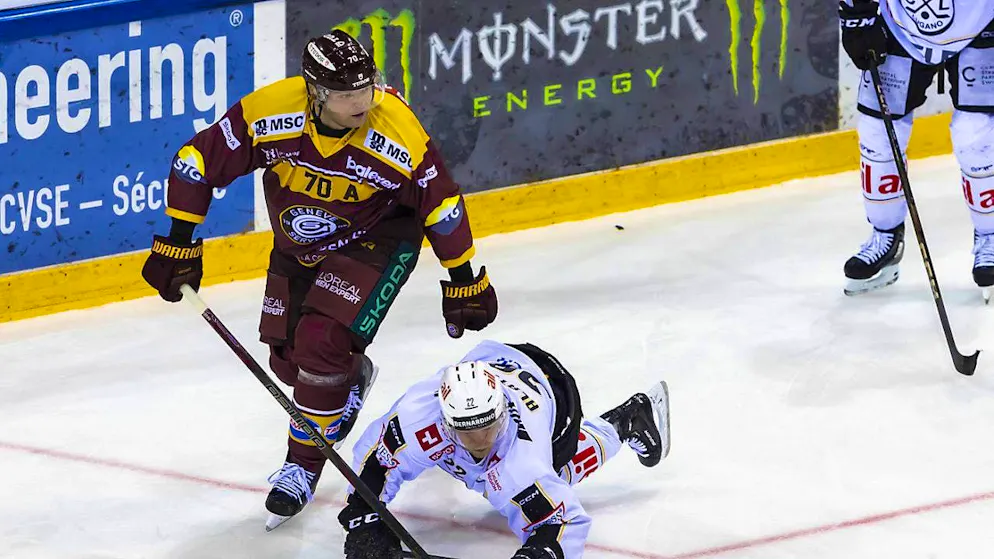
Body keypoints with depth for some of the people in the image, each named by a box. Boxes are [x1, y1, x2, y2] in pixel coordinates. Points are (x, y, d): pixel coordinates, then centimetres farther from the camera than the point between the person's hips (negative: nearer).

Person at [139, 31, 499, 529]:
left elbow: (440, 203, -16)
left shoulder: (398, 133, -31)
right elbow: (198, 161, -17)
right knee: (287, 358, 9)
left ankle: (304, 463, 0)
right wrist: (178, 246, -14)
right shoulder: (269, 114, -30)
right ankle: (350, 376, 46)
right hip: (298, 243, 4)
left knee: (322, 343, -20)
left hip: (375, 240, -4)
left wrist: (464, 281, -7)